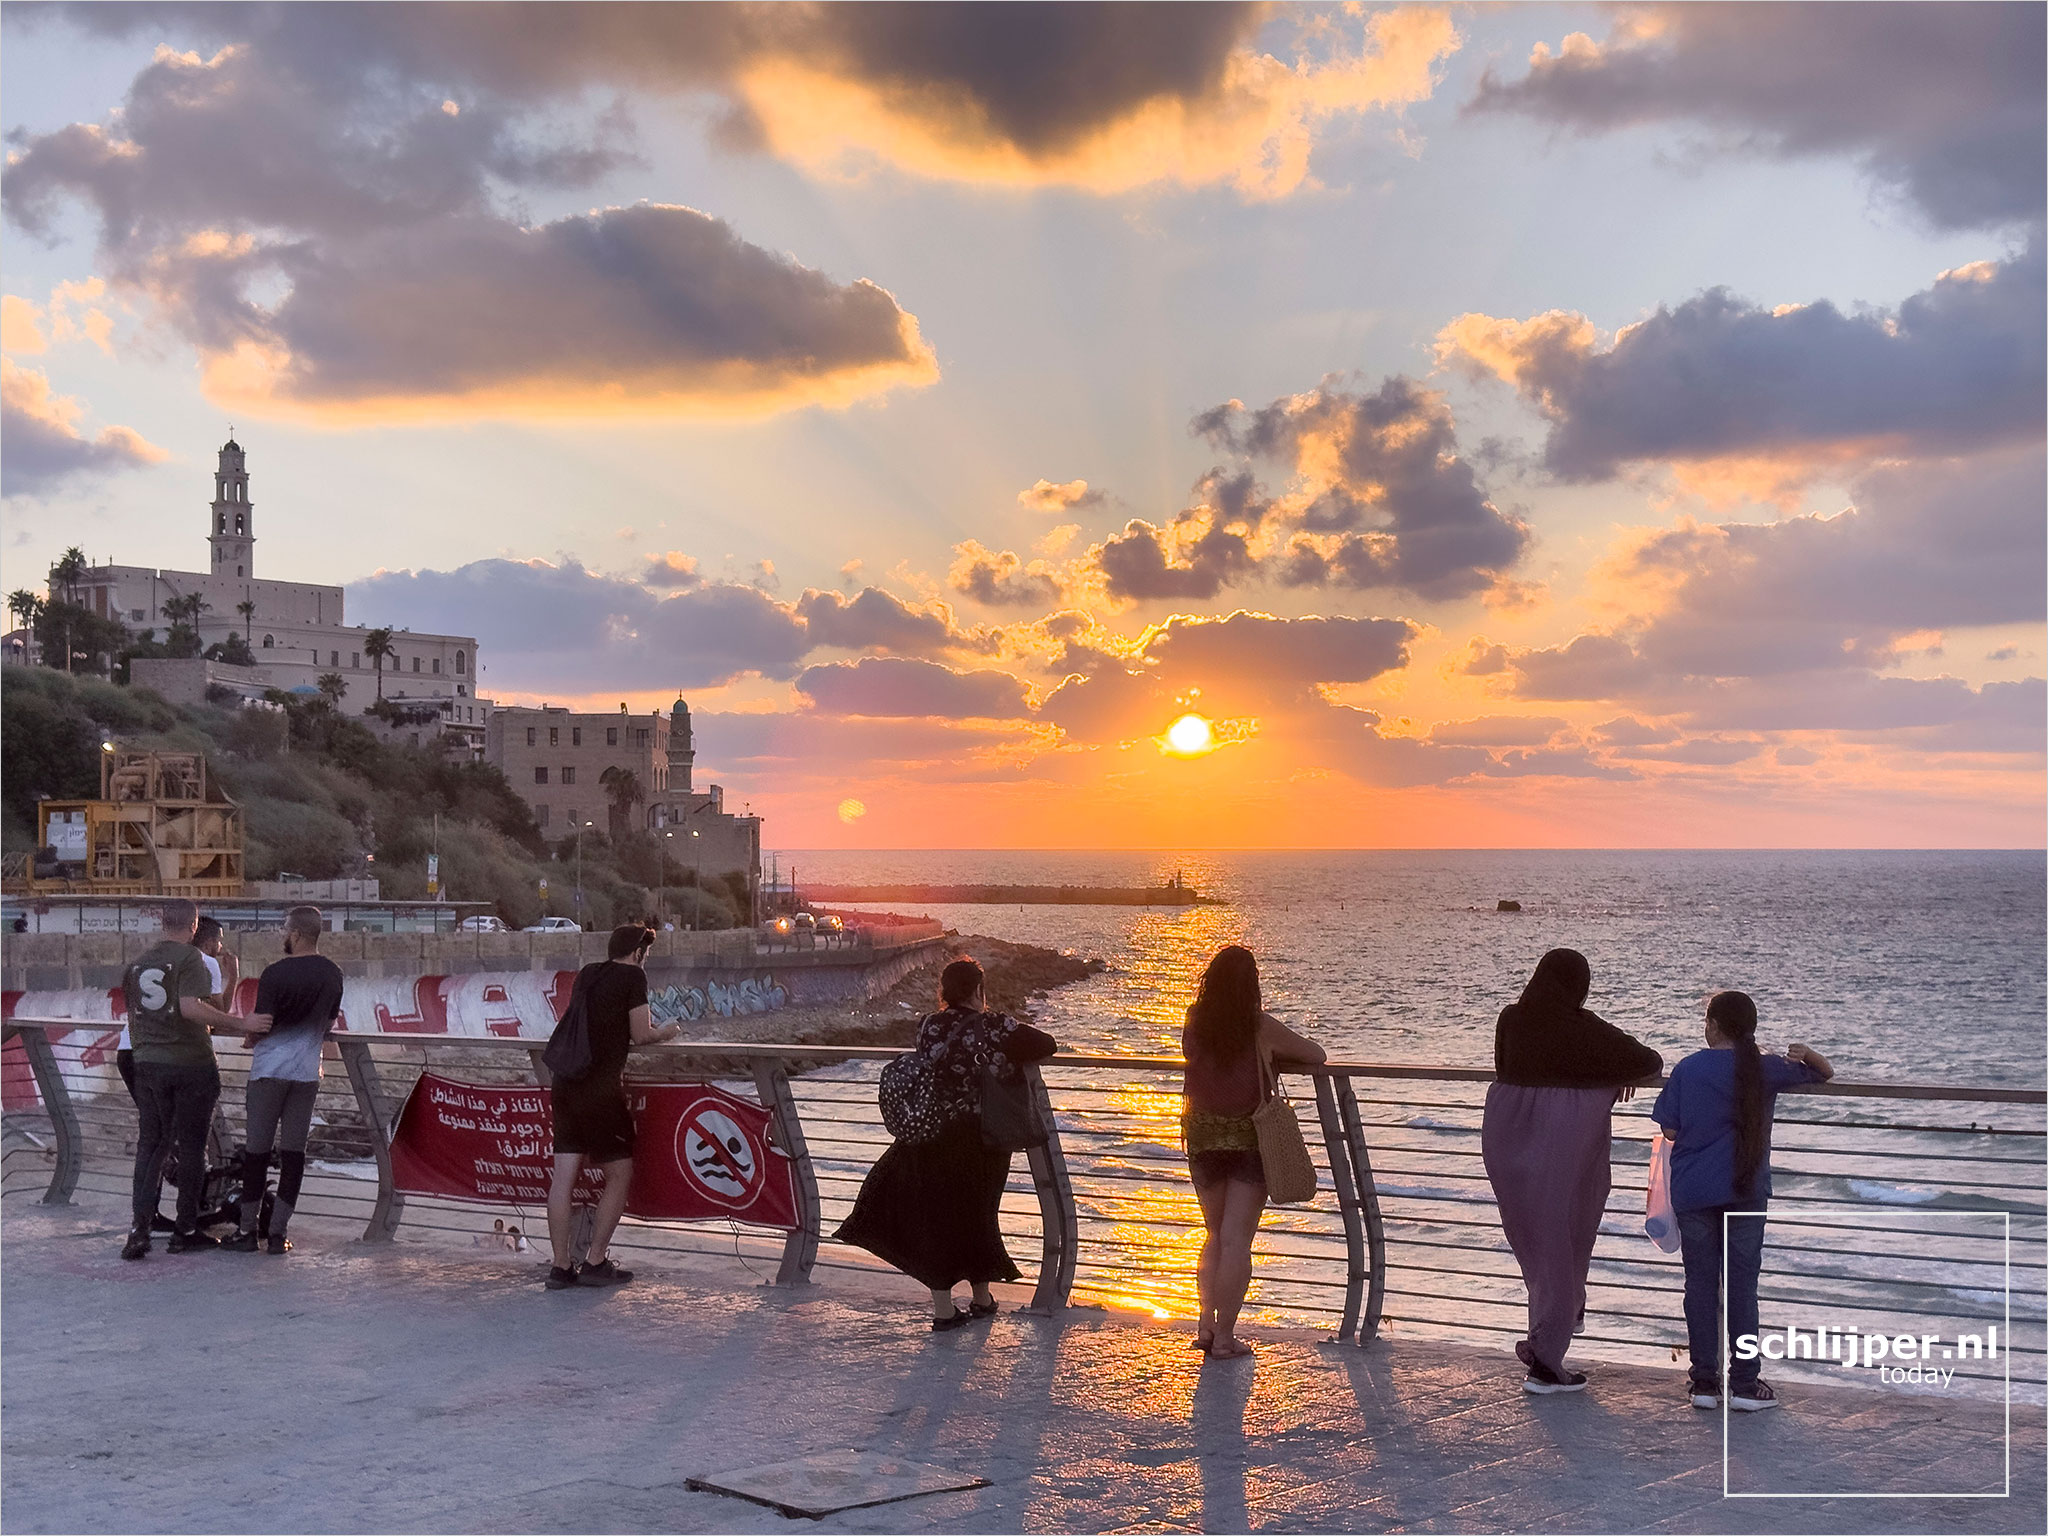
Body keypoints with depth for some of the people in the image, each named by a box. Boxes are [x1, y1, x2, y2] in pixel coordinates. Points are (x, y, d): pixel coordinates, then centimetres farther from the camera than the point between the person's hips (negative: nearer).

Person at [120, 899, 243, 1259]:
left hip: (148, 1064, 6)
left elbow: (132, 1017, 18)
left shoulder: (139, 963, 12)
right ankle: (185, 1230, 8)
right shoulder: (190, 958, -9)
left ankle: (140, 1227, 0)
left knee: (150, 1144, 10)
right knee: (191, 1146, 4)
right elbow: (190, 1007, -23)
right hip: (191, 1064, -6)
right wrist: (239, 1026, -22)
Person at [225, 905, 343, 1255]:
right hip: (307, 1069, 4)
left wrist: (251, 1037, 13)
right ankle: (278, 1231, 5)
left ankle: (247, 1230, 9)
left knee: (257, 1148, 4)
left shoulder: (276, 973, -12)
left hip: (270, 1068, -4)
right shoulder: (333, 974, 5)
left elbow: (261, 1026, -9)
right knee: (293, 1150, 5)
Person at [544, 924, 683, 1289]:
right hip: (602, 1088, -7)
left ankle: (562, 1266, 7)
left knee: (564, 1176, 5)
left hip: (566, 1083, 7)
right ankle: (595, 1262, 4)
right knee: (620, 1176, 5)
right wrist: (666, 1032, 16)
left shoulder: (586, 974, 15)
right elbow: (640, 1034, -4)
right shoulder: (633, 975, -4)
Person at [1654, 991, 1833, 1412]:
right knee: (1742, 1286, 5)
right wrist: (1806, 1054, -5)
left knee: (1700, 1283, 6)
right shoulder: (1766, 1069, 0)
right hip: (1746, 1193, 0)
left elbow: (1670, 1132, -3)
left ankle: (1704, 1381, 8)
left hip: (1693, 1193, 0)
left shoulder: (1687, 1069, -3)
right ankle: (1745, 1384, 7)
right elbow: (1825, 1073, 13)